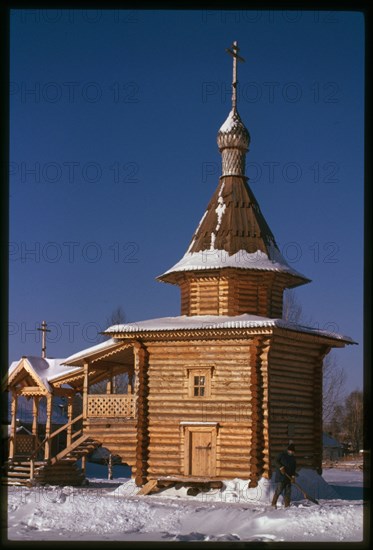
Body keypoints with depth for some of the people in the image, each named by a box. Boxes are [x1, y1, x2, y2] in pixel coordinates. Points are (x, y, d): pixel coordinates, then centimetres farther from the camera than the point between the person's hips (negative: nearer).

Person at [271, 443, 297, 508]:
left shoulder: (293, 458, 14)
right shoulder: (282, 455, -2)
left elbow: (294, 468, 12)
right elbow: (277, 461, -7)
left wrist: (293, 476, -1)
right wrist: (280, 467, -23)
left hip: (288, 477, 6)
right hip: (280, 476, -6)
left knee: (288, 492, 4)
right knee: (278, 490, -10)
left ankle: (287, 505, 8)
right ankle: (273, 504, -5)